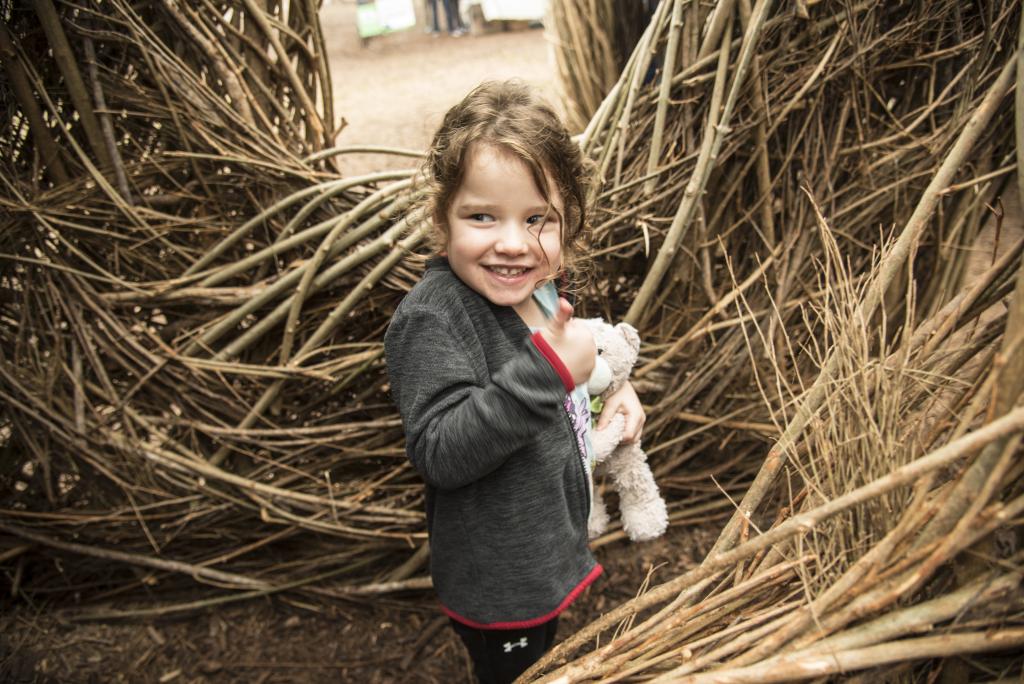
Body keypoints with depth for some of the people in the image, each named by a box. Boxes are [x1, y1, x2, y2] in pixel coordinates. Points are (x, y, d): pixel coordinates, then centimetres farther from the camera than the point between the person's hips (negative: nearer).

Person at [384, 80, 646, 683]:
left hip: (547, 558, 8)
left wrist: (613, 393, -2)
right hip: (497, 583, -8)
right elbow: (440, 452, -36)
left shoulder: (532, 287, -3)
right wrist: (548, 370, -42)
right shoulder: (432, 317, -29)